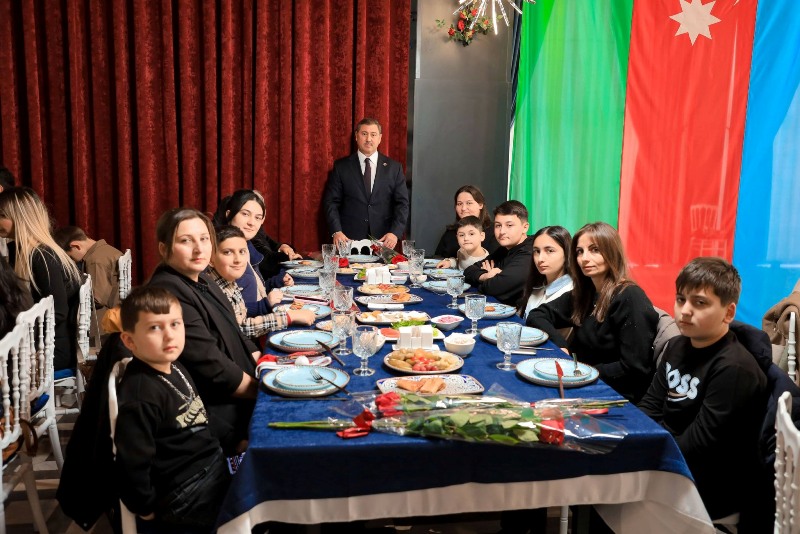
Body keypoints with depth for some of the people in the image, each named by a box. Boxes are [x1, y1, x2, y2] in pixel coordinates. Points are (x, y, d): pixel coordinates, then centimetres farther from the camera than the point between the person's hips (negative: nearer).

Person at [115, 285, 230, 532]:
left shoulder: (176, 369, 3)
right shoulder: (140, 397, -27)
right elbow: (132, 465, -25)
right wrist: (147, 510, -14)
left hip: (211, 465, 9)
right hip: (184, 496, -9)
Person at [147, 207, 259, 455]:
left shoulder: (201, 281, 8)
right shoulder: (168, 293, -22)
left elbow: (234, 336, 16)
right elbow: (211, 366, -24)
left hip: (235, 396, 9)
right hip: (211, 412, -9)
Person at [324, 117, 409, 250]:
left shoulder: (393, 168, 6)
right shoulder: (341, 166, 4)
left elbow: (402, 203, 4)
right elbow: (331, 202, 2)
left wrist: (395, 233, -11)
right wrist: (336, 232, -12)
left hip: (383, 241, 1)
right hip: (349, 240, -1)